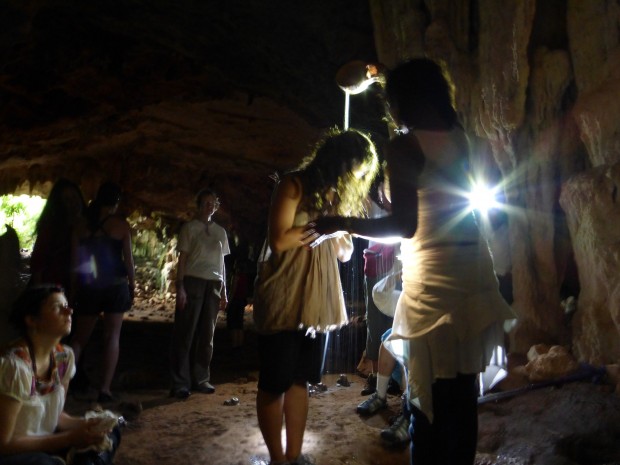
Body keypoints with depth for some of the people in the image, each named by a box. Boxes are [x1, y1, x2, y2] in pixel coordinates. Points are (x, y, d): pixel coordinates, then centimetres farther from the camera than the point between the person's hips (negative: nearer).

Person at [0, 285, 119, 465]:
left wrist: (83, 425, -12)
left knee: (109, 432, -3)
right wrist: (70, 438, -22)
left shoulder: (64, 356, -5)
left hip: (39, 442, 8)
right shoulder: (16, 365, -27)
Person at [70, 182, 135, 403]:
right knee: (112, 336, 4)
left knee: (79, 337, 14)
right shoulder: (121, 224, -4)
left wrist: (76, 286, 9)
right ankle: (104, 389, 2)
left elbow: (75, 260, 3)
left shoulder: (82, 225, 4)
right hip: (116, 285, -3)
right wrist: (133, 284, 4)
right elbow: (128, 258, -5)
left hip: (88, 286, 3)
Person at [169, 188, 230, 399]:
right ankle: (180, 383, 0)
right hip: (193, 281, -4)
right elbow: (182, 259, -1)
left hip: (213, 284, 4)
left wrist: (224, 291, 13)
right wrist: (180, 287, -10)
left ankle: (201, 379, 14)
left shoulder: (220, 231, 17)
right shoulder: (189, 228, 4)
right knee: (185, 333, -4)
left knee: (207, 334, 6)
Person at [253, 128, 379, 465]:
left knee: (300, 380, 10)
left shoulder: (336, 195, 13)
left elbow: (345, 253, 13)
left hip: (317, 302, 7)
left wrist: (341, 226, -7)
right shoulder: (294, 185, -7)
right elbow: (279, 239, -17)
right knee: (275, 383, 3)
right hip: (283, 301, -7)